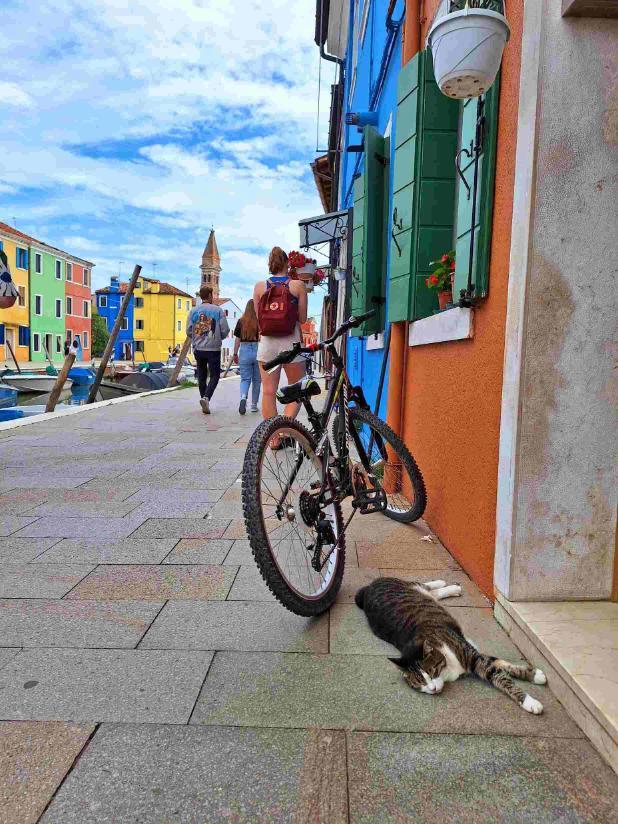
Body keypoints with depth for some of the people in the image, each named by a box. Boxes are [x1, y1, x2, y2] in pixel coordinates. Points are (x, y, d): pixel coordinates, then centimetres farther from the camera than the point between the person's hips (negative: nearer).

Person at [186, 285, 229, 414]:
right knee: (214, 376, 3)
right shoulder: (218, 310, -4)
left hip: (198, 349, 3)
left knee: (201, 375, 14)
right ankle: (206, 397, -17)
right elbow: (225, 330, -6)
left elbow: (188, 331, 1)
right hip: (213, 349, -3)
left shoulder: (193, 311, 3)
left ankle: (204, 398, 18)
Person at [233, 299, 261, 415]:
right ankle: (254, 405, 18)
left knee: (245, 379, 7)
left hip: (245, 351, 1)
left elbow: (237, 339, 2)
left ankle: (243, 397, -20)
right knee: (257, 380, 12)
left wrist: (235, 354, 11)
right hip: (259, 351, -1)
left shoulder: (241, 321, -1)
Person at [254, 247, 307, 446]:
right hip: (291, 342, -2)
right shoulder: (298, 285, -2)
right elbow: (303, 318, 0)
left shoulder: (259, 286, 3)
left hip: (267, 342, 2)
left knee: (268, 392, 6)